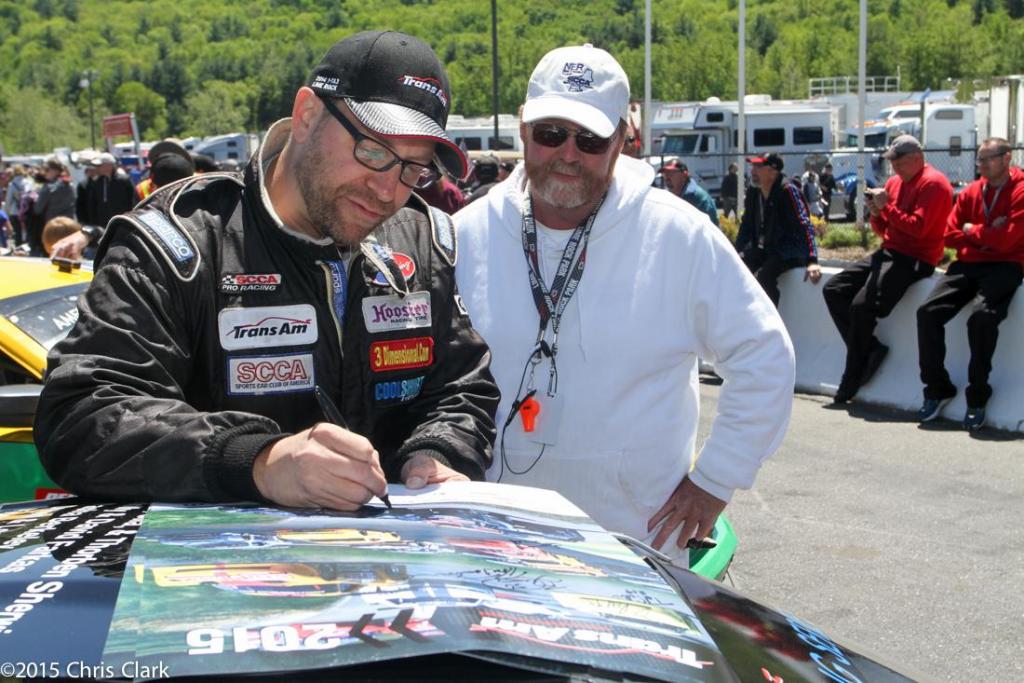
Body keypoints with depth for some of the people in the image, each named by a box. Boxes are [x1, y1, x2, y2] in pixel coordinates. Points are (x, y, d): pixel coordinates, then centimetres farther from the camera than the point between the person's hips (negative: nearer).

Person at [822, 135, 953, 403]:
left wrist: (887, 207, -16)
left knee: (863, 305, -23)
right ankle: (871, 349, -2)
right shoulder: (894, 182, 16)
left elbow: (918, 227, -19)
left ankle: (851, 380, -10)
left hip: (915, 258, -9)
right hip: (888, 252, 9)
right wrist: (876, 213, 0)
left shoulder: (933, 183, -8)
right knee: (833, 290, 1)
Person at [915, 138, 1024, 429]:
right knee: (928, 312, -13)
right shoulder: (971, 192, 13)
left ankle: (977, 398, -17)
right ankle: (938, 389, -1)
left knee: (982, 317, -31)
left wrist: (972, 230, 0)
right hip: (968, 264, 6)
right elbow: (950, 234, 7)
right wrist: (986, 234, -6)